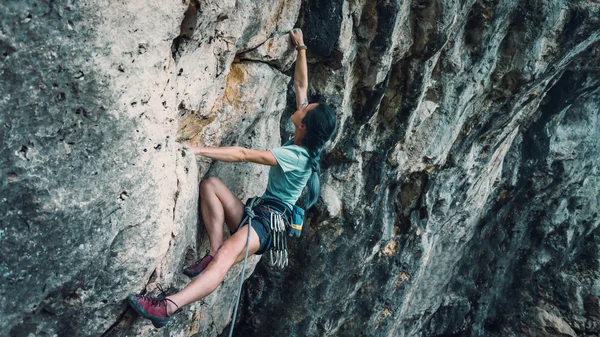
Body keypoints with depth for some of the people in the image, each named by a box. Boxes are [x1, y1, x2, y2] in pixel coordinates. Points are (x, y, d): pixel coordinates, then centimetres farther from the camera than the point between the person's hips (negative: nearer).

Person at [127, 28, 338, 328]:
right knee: (210, 184, -9)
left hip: (269, 224, -10)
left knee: (228, 253, -38)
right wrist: (300, 48, 18)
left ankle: (167, 308, -54)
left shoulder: (297, 155, -18)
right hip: (255, 214, 10)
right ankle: (213, 253, -18)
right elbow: (300, 85, 14)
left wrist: (199, 150, -26)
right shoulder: (304, 144, 6)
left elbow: (243, 154, -24)